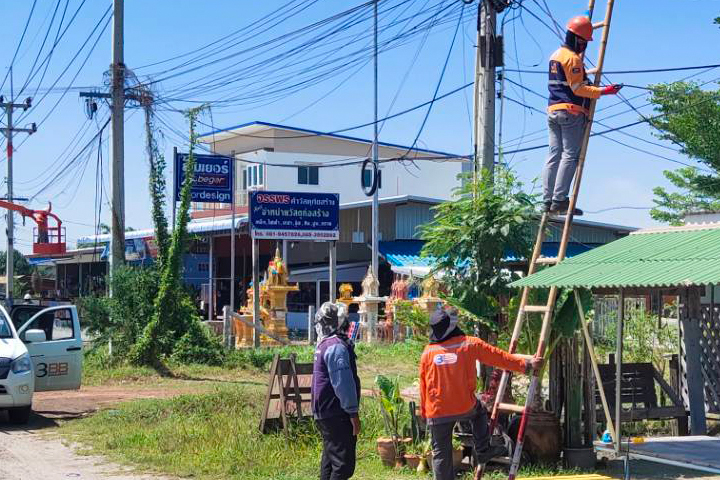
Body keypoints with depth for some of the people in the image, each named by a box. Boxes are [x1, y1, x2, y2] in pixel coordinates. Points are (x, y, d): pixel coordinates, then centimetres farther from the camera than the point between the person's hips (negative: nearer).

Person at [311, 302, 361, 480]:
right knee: (343, 464, -10)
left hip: (325, 413, 11)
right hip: (337, 416, -11)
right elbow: (343, 383, -20)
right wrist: (353, 413, -18)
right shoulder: (337, 346, -17)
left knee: (330, 461, 16)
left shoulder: (325, 345, 15)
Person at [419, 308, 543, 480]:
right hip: (465, 407, 0)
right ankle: (482, 451, 27)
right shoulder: (470, 345, -7)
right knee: (479, 412, 33)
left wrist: (424, 413, 15)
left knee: (440, 453, 8)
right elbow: (500, 357, -1)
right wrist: (526, 363, 9)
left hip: (436, 412, 0)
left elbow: (423, 386, 4)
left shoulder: (428, 352, -2)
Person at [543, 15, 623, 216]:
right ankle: (559, 200, -15)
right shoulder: (573, 58, -10)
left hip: (553, 109, 9)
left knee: (554, 155, 6)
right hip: (571, 111, -9)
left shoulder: (555, 55, 19)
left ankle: (548, 200, 2)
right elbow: (578, 88, -15)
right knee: (570, 156, -9)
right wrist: (603, 91, -17)